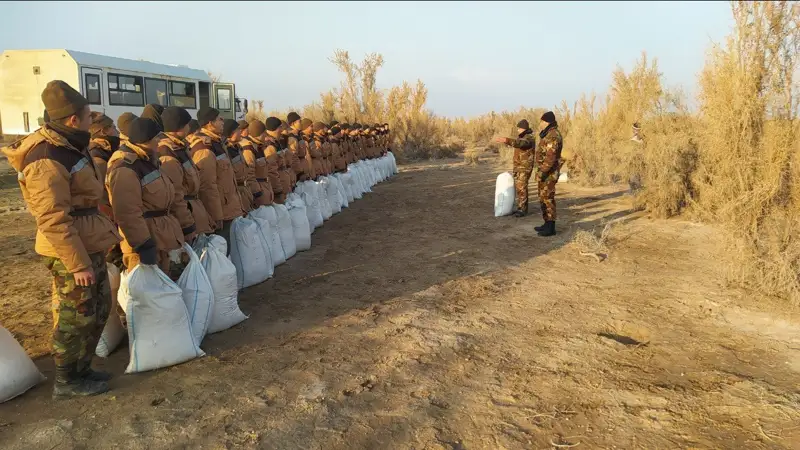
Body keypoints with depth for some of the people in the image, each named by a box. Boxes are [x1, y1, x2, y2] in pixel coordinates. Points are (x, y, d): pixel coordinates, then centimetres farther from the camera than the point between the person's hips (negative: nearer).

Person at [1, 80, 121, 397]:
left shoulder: (69, 147, 10)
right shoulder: (48, 161, -22)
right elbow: (53, 221, -24)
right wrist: (77, 263, -22)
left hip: (90, 246, 10)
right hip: (70, 252, -10)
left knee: (98, 308, 18)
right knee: (75, 316, 3)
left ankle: (81, 368, 33)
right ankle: (66, 381, 20)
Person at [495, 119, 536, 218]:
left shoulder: (529, 138, -18)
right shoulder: (521, 137, 14)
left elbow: (520, 143, -39)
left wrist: (507, 140, -50)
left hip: (525, 167, -10)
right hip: (518, 166, 10)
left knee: (522, 188, -11)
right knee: (518, 187, 12)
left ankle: (523, 210, -8)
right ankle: (521, 207, 20)